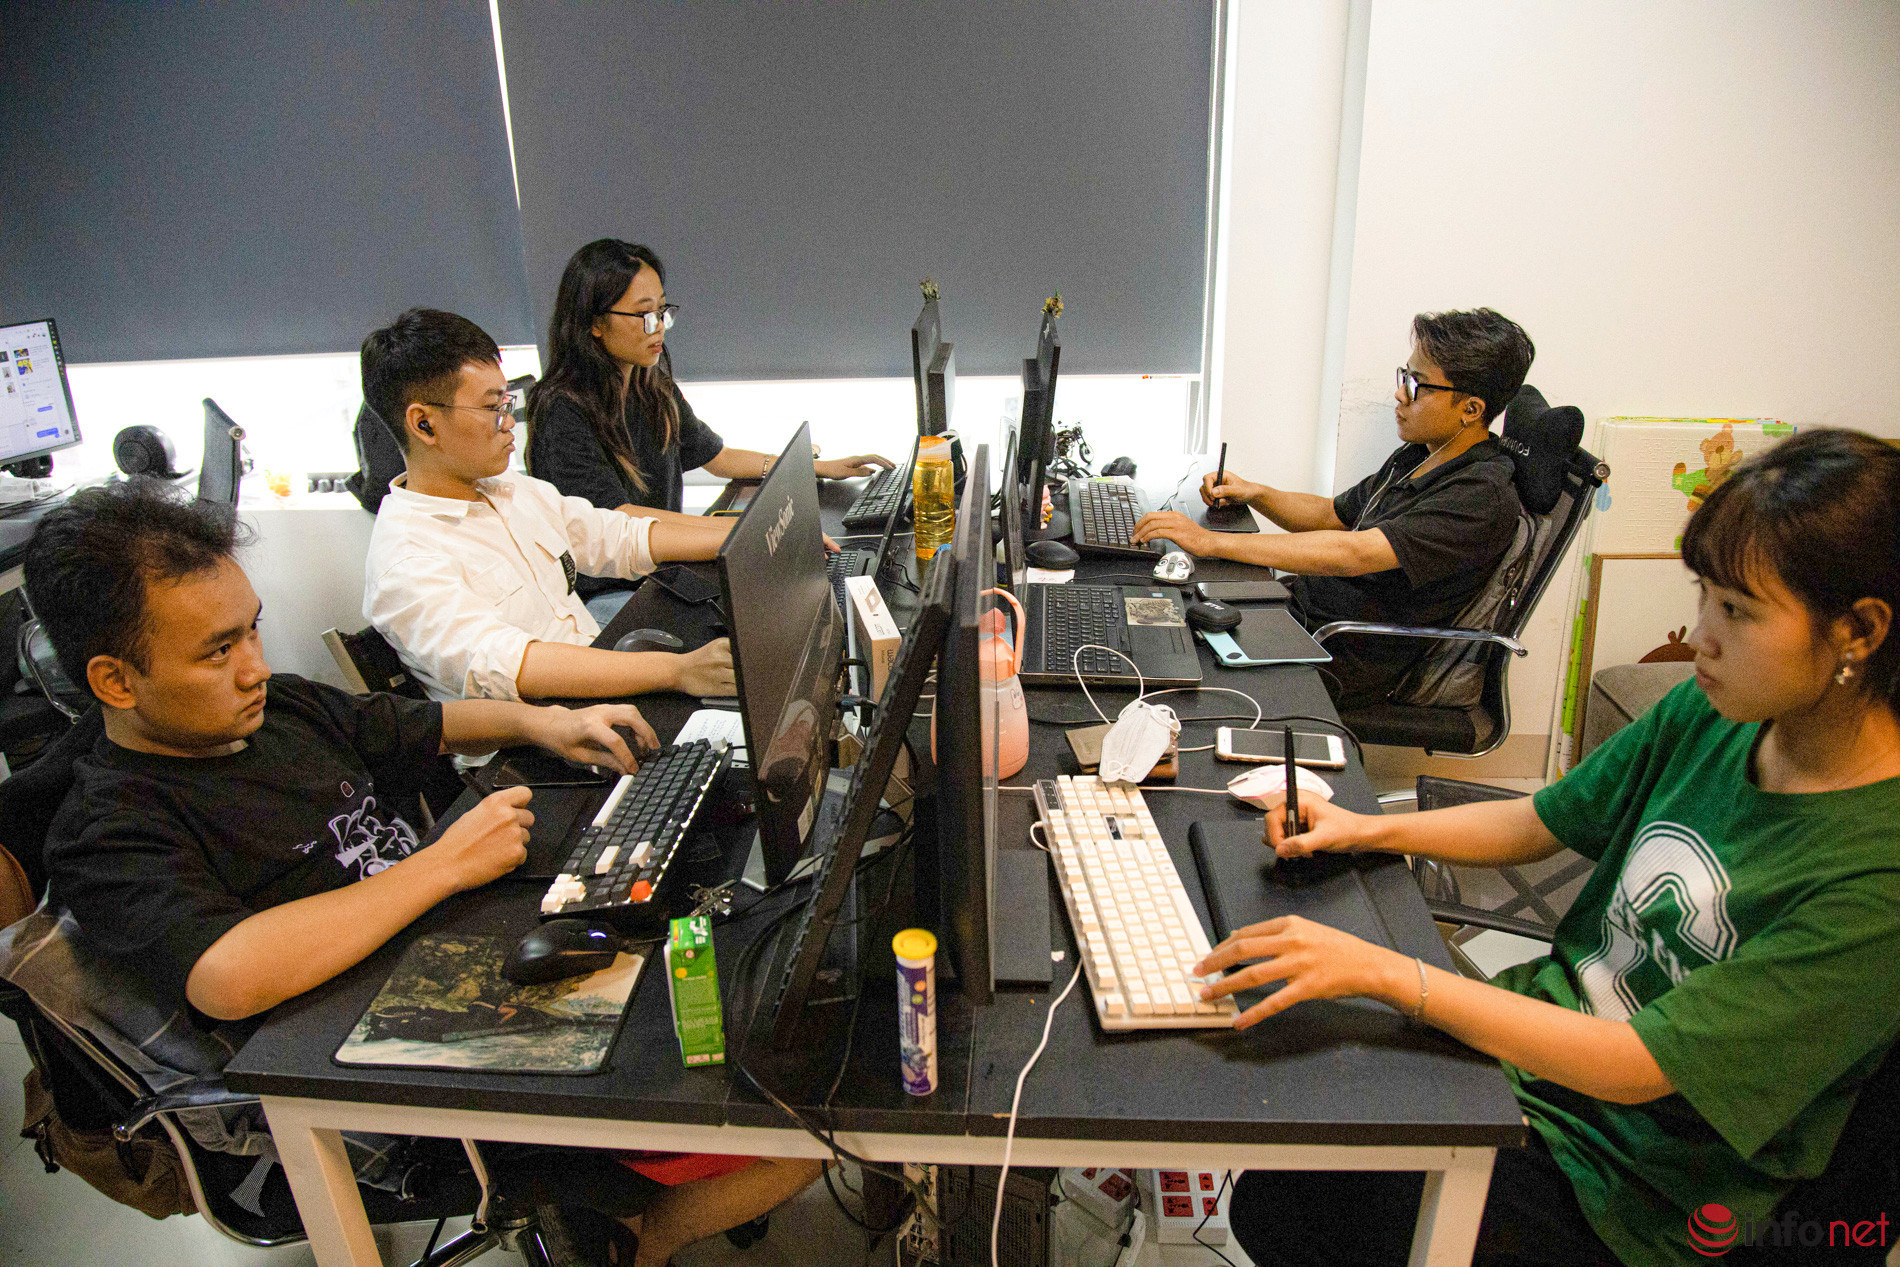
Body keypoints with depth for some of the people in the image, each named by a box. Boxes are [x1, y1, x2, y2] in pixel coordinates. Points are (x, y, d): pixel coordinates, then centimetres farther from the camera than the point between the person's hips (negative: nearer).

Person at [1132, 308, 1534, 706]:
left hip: (1346, 662, -9)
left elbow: (1352, 554, -33)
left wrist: (1211, 542, -35)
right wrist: (1255, 493, -1)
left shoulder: (1484, 496, -23)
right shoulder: (1418, 455, 7)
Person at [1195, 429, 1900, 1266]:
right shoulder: (1713, 712, -7)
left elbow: (1638, 1065, -29)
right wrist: (1363, 830, -7)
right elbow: (1541, 822, 6)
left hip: (1619, 1192, -5)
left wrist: (1380, 971, -33)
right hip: (1540, 1034, 6)